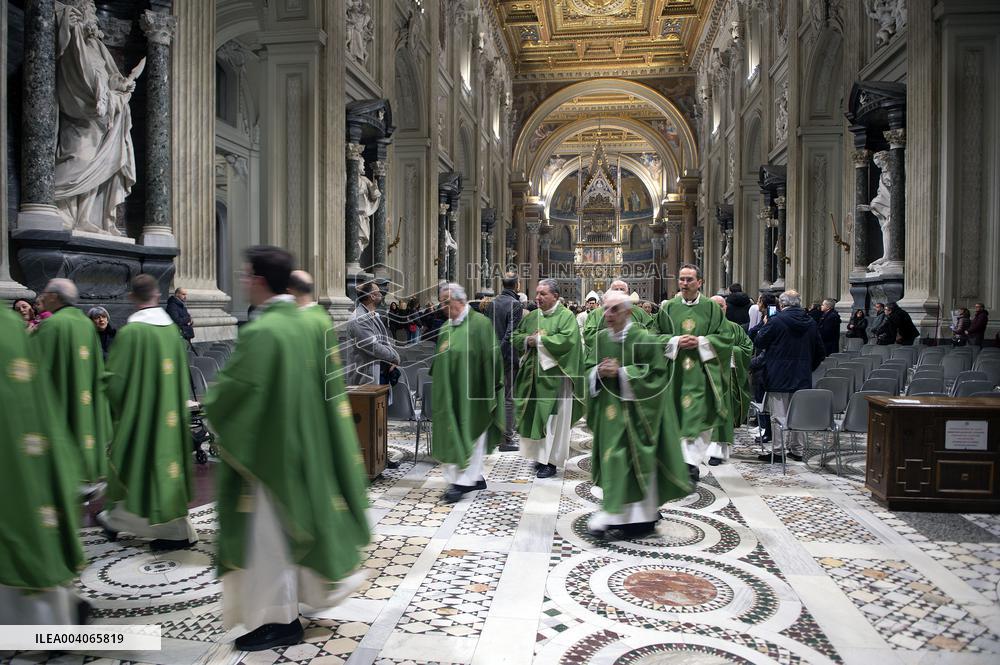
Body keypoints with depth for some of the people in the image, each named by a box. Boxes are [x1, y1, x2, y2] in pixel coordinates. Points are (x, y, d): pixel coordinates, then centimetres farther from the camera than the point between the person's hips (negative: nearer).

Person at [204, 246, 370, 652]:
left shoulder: (261, 331, -23)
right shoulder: (301, 322, 4)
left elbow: (234, 391, -20)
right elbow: (315, 381, 13)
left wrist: (212, 402, 0)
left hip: (265, 445, -9)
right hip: (299, 439, 9)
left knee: (266, 533, 6)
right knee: (294, 521, 23)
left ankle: (278, 621, 20)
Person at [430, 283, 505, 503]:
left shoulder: (480, 323, -9)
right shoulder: (445, 328, 11)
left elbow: (490, 358, -11)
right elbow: (439, 359, 18)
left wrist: (490, 390, -13)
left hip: (472, 391, -7)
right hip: (450, 392, 7)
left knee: (470, 434, 1)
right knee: (454, 434, 10)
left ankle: (464, 480, 7)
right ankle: (476, 477, 20)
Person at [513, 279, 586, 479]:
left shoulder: (566, 316, -6)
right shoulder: (531, 316, 13)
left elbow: (567, 340, -20)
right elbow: (516, 337, 13)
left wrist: (539, 340, -15)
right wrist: (528, 340, -9)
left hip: (554, 376, -6)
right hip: (532, 375, 6)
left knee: (552, 418, -1)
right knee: (535, 416, 9)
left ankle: (551, 461, 7)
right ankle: (540, 456, 22)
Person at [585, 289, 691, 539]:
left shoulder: (643, 338, -11)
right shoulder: (601, 338, 6)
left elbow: (656, 374, -12)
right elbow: (588, 369, 13)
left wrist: (622, 373, -18)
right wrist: (599, 371, -10)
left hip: (634, 410, -5)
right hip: (608, 409, 5)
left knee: (635, 461, 0)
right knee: (612, 461, 9)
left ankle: (641, 517, 12)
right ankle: (614, 514, 20)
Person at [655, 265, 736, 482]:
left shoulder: (711, 308, 3)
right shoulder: (667, 308, 6)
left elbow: (726, 337, 2)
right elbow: (656, 337, 6)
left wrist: (701, 341, -11)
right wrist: (675, 341, -11)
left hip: (701, 372, -1)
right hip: (675, 371, 1)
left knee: (699, 414, -5)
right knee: (678, 415, 4)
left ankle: (692, 461, -2)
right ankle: (687, 460, 16)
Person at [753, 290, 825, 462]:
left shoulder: (775, 321, -13)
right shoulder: (811, 322, 6)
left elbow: (759, 342, -7)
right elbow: (819, 352, 12)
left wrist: (764, 326, 9)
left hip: (779, 377, -5)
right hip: (802, 377, 5)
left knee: (779, 416, -1)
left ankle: (777, 451, 2)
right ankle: (796, 450, 20)